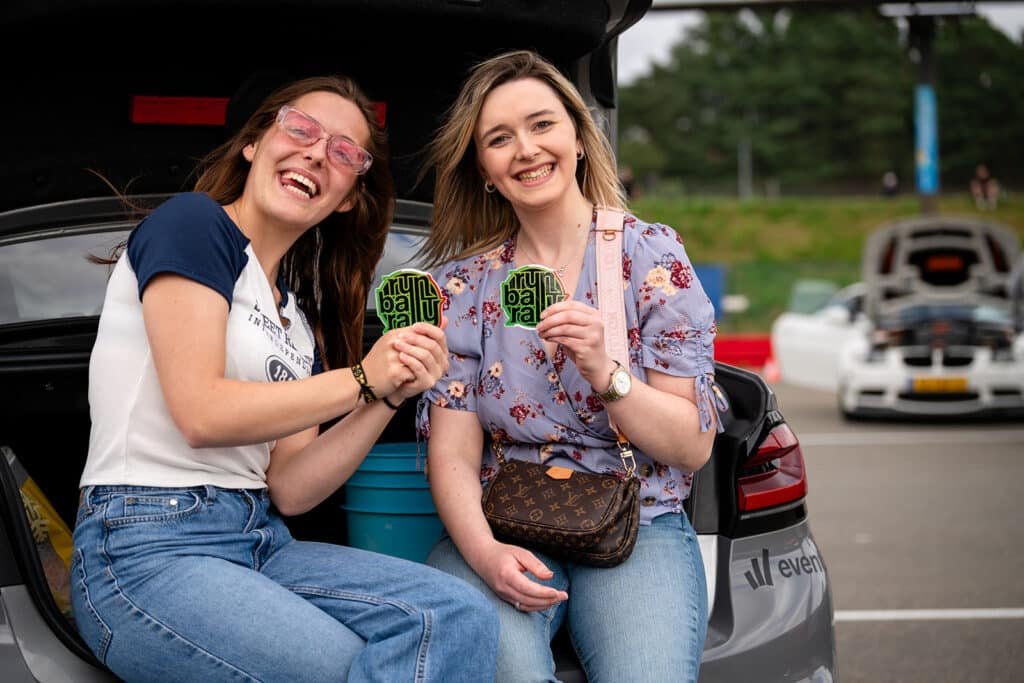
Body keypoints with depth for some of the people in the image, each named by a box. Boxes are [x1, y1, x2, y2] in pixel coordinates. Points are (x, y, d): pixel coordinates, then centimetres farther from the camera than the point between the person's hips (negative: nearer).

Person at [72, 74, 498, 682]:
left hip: (262, 542, 7)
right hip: (145, 550, -7)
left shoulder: (303, 315, 17)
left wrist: (392, 395, -4)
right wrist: (363, 379, -8)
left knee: (461, 618, -17)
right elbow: (201, 413, -13)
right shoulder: (192, 223, -3)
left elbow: (289, 490, 8)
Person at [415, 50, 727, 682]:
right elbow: (453, 451, 2)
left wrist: (604, 373, -18)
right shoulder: (463, 282, 8)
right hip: (498, 528, 1)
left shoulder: (651, 256, 2)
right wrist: (484, 551, -18)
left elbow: (694, 446, 0)